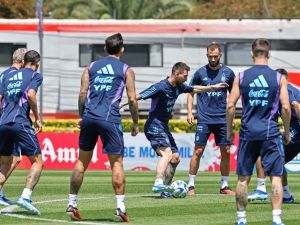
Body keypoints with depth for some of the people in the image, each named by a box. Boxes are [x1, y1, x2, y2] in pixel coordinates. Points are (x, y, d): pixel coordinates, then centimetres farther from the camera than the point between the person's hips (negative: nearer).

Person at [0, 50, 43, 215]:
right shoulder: (35, 75, 5)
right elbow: (30, 95, -12)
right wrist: (37, 118, -4)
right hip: (21, 123, -6)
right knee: (37, 161, -1)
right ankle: (25, 197, -19)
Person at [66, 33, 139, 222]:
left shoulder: (92, 67, 15)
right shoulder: (126, 70, 7)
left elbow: (83, 93, 8)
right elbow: (132, 99, 3)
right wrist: (135, 123, 12)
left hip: (89, 116, 3)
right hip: (109, 118, -3)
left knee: (82, 161, 11)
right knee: (117, 162, 0)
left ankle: (72, 204, 12)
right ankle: (120, 207, -8)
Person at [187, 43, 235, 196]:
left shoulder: (228, 73, 4)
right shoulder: (200, 73, 2)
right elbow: (191, 92, 10)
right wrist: (189, 112, 0)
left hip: (222, 119, 2)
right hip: (204, 119, -2)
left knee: (226, 152, 2)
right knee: (198, 151, -6)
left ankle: (224, 186, 13)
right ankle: (191, 185, 0)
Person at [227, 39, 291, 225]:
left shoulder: (241, 77, 2)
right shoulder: (279, 78, -1)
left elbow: (230, 106, -1)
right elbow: (286, 108, -4)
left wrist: (229, 131, 10)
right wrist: (287, 132, 9)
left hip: (248, 132, 1)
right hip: (271, 133, -1)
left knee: (243, 178, 10)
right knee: (276, 176, 1)